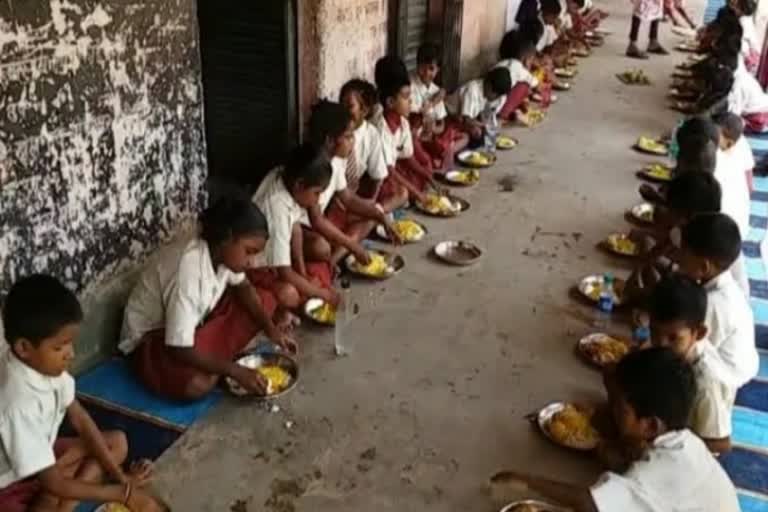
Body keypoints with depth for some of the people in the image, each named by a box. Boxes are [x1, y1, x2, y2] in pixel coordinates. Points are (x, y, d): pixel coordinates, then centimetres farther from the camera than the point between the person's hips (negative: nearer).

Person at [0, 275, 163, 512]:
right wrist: (123, 492, -19)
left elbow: (80, 419, -2)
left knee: (117, 442, 3)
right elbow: (54, 483, -28)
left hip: (40, 458, 9)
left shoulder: (46, 362, -14)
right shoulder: (19, 402, -35)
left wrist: (121, 477, -8)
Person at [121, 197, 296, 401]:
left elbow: (243, 287, 5)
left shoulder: (221, 249, -13)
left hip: (196, 321, 8)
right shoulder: (188, 270, -36)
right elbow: (180, 348, -34)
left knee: (266, 300, 0)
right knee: (198, 384, -37)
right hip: (151, 338, -8)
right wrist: (236, 371, -31)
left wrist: (270, 328, -11)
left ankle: (214, 361, -3)